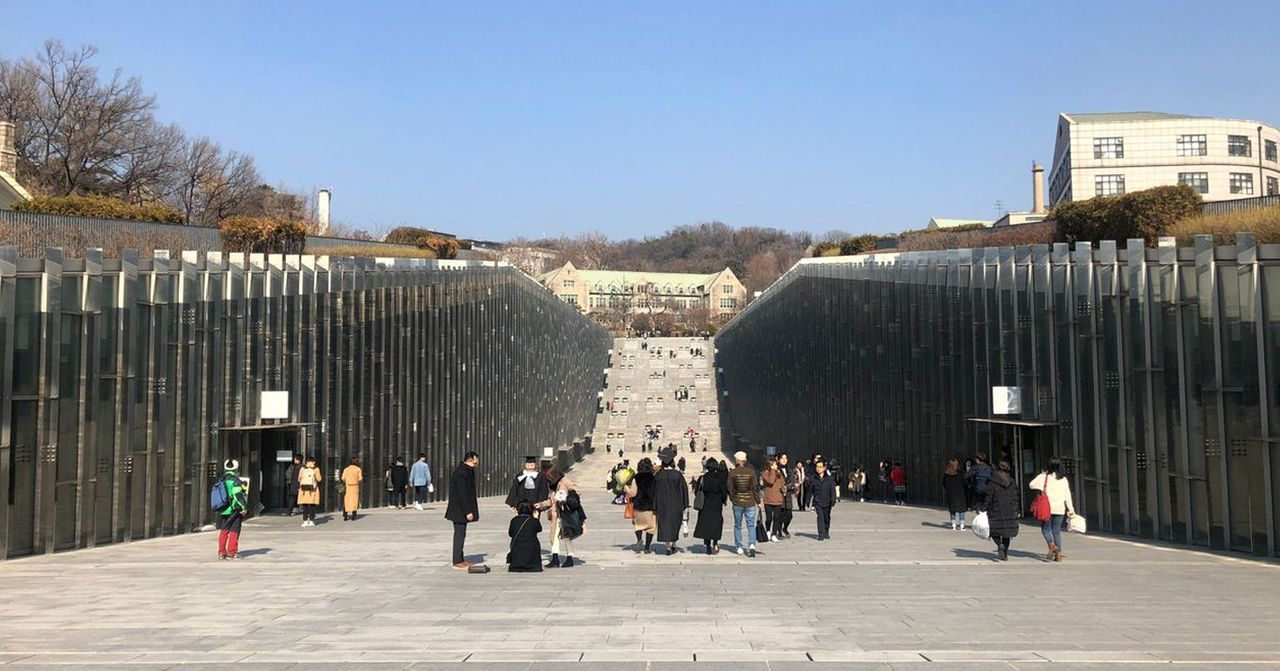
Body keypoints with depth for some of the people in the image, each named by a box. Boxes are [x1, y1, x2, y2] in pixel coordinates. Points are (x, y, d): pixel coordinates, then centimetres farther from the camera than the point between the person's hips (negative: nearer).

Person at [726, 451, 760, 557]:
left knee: (737, 525, 13)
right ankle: (752, 545, -13)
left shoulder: (732, 473, -6)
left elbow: (730, 488, -3)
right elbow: (755, 487, -2)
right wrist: (758, 501, 6)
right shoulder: (751, 471, -3)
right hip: (750, 502, 0)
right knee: (751, 525, 5)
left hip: (737, 503, 0)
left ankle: (739, 547, 16)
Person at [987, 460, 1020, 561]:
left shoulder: (993, 482, -8)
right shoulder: (1012, 482, 4)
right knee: (1006, 533, 12)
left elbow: (989, 499, -8)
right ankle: (1005, 554, 12)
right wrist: (1016, 512, 12)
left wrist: (988, 512, -2)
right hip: (1010, 512, 4)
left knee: (994, 531, 9)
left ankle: (1000, 545, -18)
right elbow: (1016, 499, 6)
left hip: (997, 512, -4)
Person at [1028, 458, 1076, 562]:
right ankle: (1058, 554, 6)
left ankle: (1052, 545, -17)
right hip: (1060, 509, 3)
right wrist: (1071, 509, 12)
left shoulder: (1045, 477, -4)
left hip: (1048, 508, -3)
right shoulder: (1064, 479, 6)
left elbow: (1031, 484, 0)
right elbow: (1067, 496, 7)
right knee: (1057, 531, 11)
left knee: (1045, 529, 9)